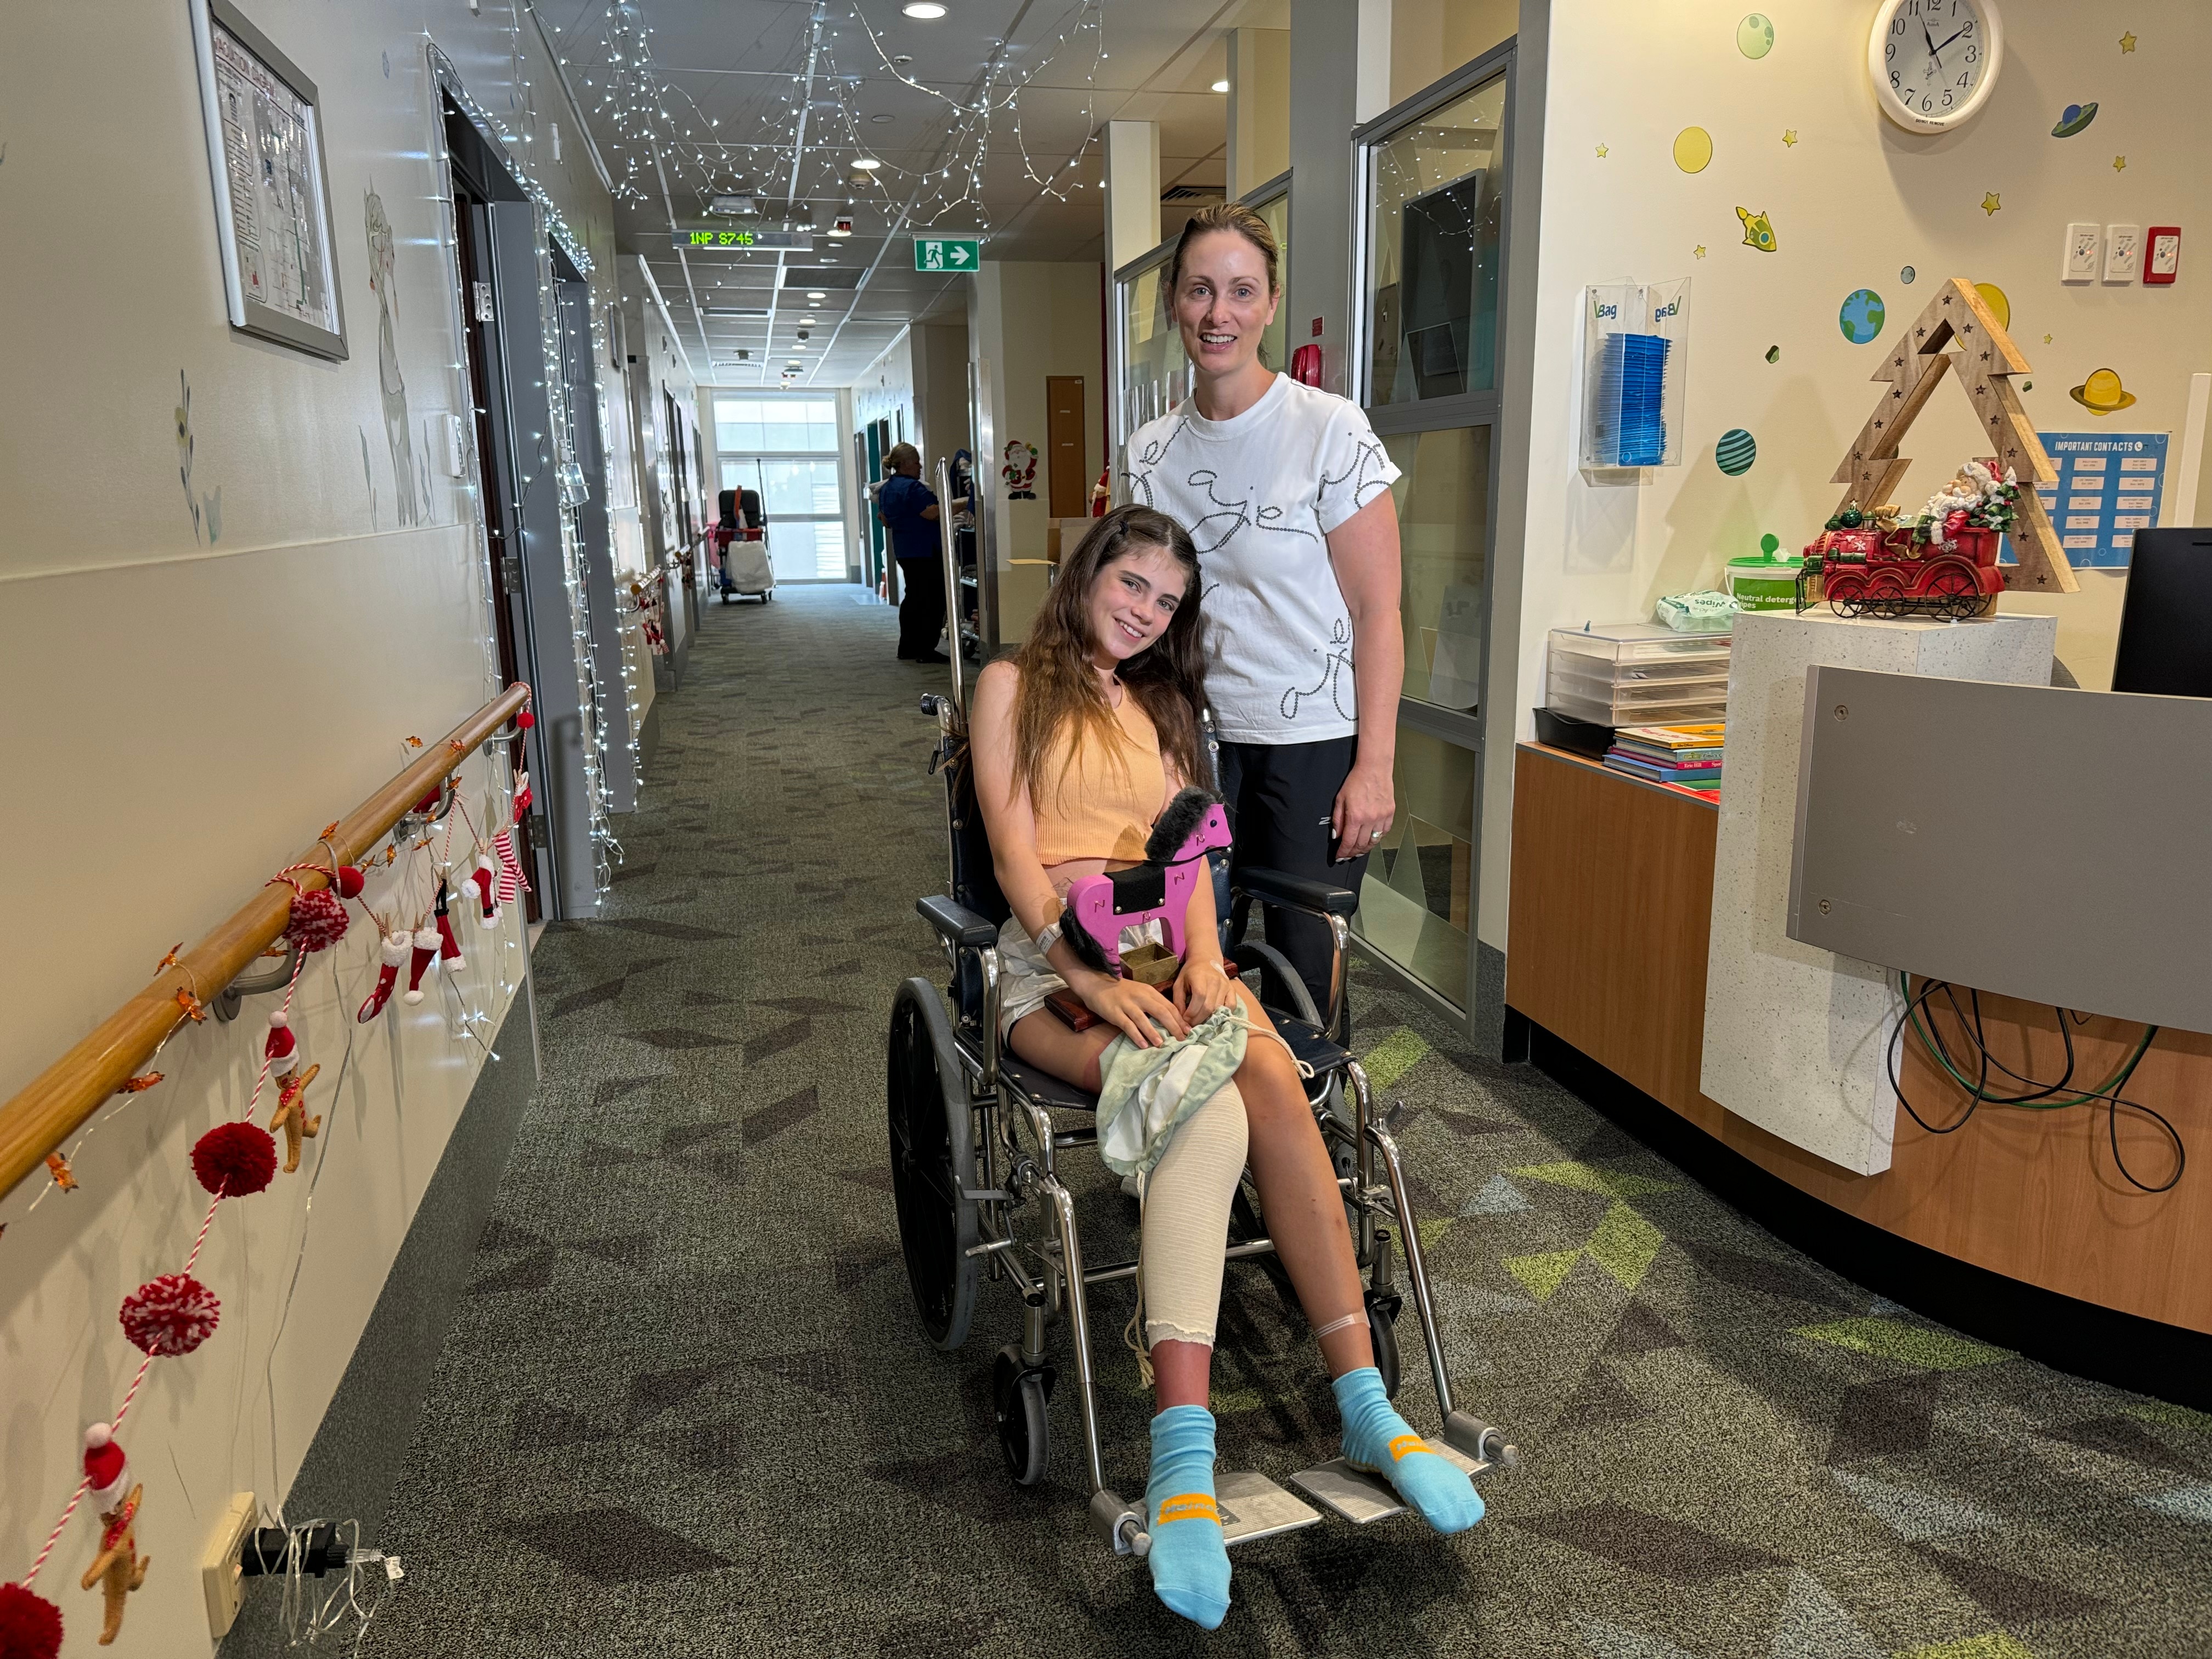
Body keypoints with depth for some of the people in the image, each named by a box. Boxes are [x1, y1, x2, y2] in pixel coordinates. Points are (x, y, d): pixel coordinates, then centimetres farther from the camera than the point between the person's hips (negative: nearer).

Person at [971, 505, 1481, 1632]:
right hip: (1057, 957, -4)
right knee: (1209, 1105, -34)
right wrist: (1094, 978, -19)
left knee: (1271, 1078, -30)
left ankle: (1363, 1402, -31)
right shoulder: (1013, 687, 10)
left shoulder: (1161, 709, 26)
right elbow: (1016, 857, -3)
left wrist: (1205, 958, -9)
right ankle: (1183, 1451, -41)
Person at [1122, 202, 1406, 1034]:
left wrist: (1374, 767, -14)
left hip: (1315, 745, -4)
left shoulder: (1331, 431, -9)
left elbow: (1377, 611, -9)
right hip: (1196, 740, 4)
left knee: (1306, 967, 3)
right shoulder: (1150, 451, 6)